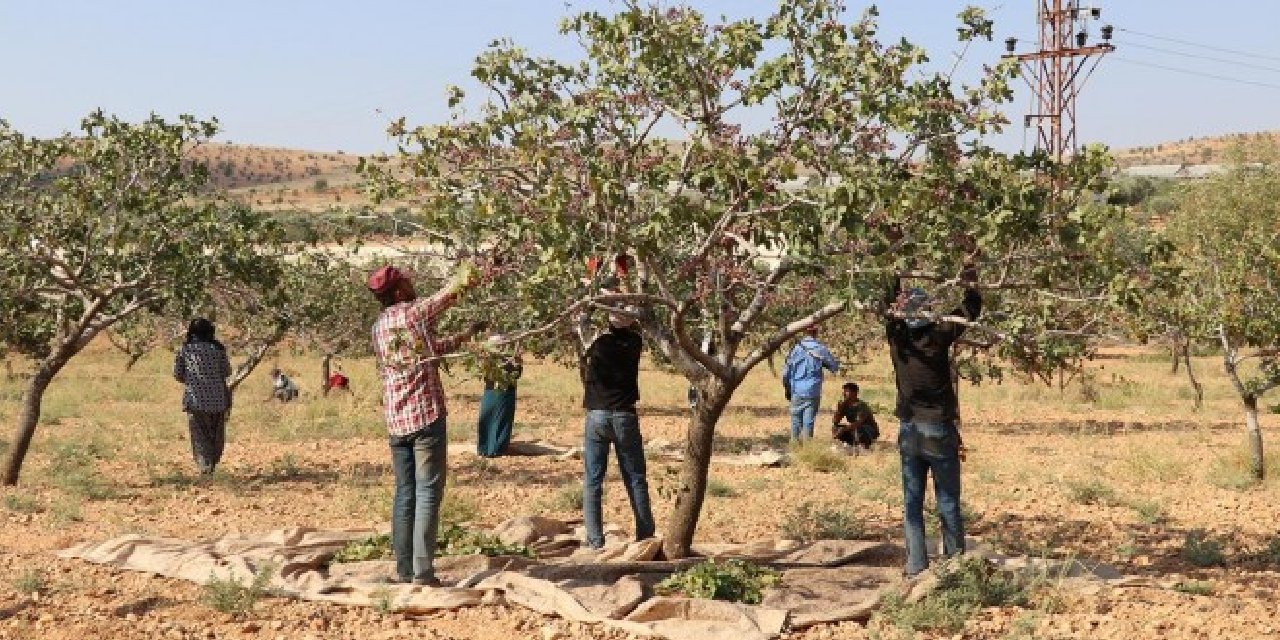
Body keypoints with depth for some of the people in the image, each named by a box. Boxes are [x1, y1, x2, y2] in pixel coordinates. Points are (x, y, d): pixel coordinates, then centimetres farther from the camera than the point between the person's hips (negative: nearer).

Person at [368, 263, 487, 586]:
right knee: (428, 493, -5)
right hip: (426, 415, -7)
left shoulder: (378, 327, 15)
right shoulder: (415, 312, -6)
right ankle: (423, 571, -8)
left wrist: (466, 335, 31)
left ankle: (404, 569, 11)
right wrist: (469, 273, 21)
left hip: (396, 421, 7)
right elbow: (454, 289, 2)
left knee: (404, 494, 11)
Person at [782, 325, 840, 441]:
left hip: (797, 392, 1)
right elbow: (835, 367, 5)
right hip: (813, 392, -1)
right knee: (809, 422, 1)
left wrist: (787, 388, 15)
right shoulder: (820, 349, -4)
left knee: (796, 420, 9)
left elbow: (786, 372, 3)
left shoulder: (795, 348, -1)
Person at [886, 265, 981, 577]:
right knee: (948, 502, 4)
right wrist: (970, 281, 4)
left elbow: (892, 307, 12)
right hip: (939, 431, -3)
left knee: (912, 502, 8)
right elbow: (970, 309, -5)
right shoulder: (938, 336, -13)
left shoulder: (896, 335, -5)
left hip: (909, 431, 3)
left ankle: (916, 563, 7)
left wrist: (896, 279, 17)